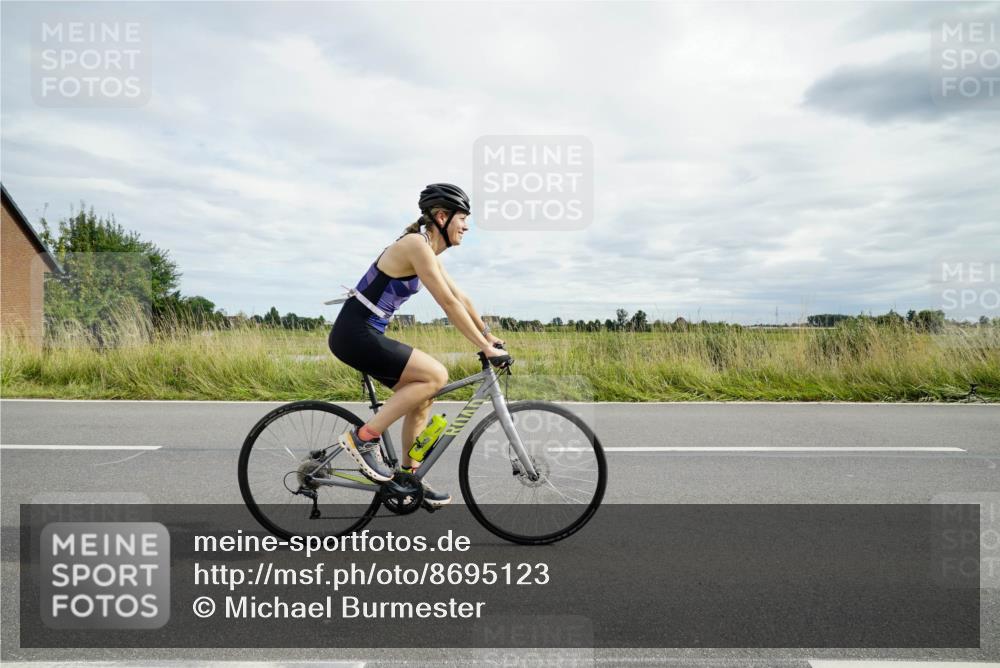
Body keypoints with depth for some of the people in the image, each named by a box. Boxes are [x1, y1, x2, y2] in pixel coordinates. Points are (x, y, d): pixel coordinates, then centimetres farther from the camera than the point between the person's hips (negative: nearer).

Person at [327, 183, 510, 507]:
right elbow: (449, 304, -20)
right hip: (355, 334, -10)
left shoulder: (429, 250, 13)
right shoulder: (416, 244, -17)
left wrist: (489, 335, 20)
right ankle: (364, 437, -9)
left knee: (422, 394, 11)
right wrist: (485, 347, -16)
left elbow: (460, 296, 19)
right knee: (436, 375, -16)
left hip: (365, 334, 10)